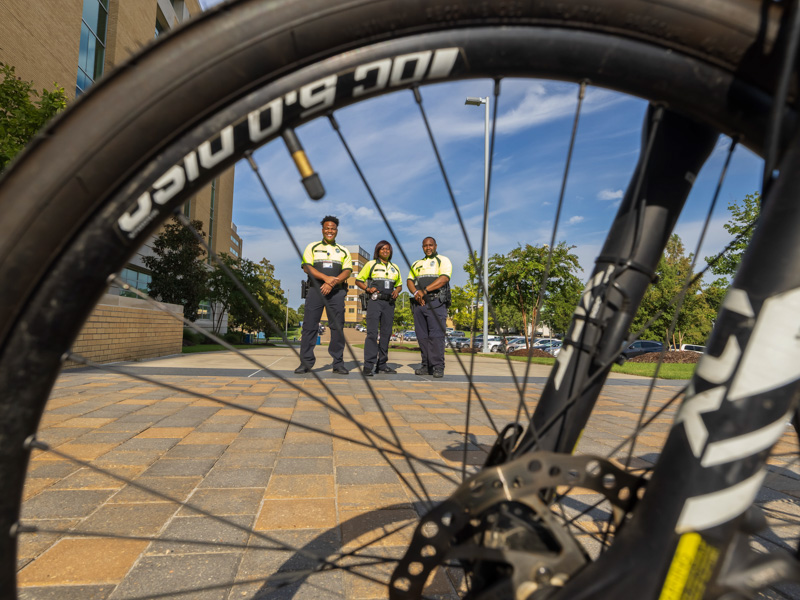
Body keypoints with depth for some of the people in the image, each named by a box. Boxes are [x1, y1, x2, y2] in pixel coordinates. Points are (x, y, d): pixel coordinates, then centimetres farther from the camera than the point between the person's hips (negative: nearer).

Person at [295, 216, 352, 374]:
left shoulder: (343, 251, 17)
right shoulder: (312, 247, 13)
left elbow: (347, 271, 4)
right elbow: (307, 267, -1)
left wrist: (332, 283, -13)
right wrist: (326, 278, -15)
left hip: (336, 291, 1)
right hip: (315, 289, -1)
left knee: (337, 327, -2)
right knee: (310, 325, -5)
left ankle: (338, 363, 4)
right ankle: (306, 362, 0)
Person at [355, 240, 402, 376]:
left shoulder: (395, 267, 18)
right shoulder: (371, 264, 7)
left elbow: (399, 284, 27)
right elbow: (358, 280, 8)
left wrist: (396, 291, 4)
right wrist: (368, 289, -10)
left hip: (389, 303, 4)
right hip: (375, 301, -4)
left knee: (386, 333, 5)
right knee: (372, 333, -12)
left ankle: (382, 364, 12)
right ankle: (368, 365, -12)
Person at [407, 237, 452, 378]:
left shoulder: (443, 260, 8)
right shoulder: (417, 264, 24)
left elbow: (444, 279, -9)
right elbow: (409, 281, 15)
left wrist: (424, 290, -15)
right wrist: (416, 292, -8)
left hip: (436, 302, -5)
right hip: (419, 303, 5)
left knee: (436, 335, -12)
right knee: (422, 335, 2)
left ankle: (438, 367, -11)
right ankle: (426, 366, 7)